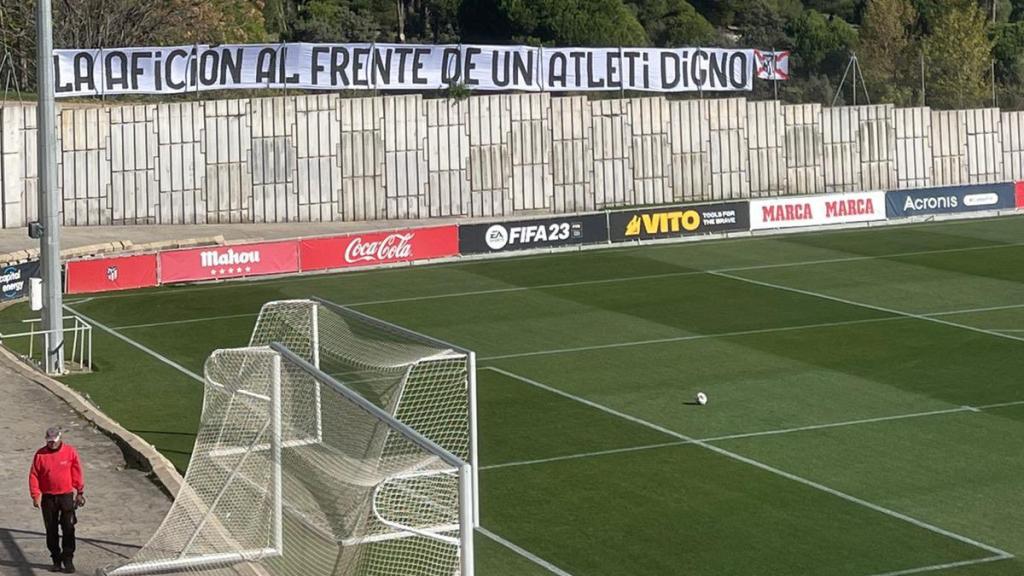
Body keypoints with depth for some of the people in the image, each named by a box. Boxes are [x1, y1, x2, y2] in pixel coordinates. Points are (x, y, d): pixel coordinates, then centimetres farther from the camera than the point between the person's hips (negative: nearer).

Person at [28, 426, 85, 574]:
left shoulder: (70, 451, -3)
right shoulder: (40, 454, -2)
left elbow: (77, 473, 2)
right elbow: (34, 476, 0)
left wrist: (80, 492, 2)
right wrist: (36, 495, -6)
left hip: (66, 495, -1)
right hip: (48, 498, 1)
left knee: (68, 529, -4)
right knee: (51, 530, 6)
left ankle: (68, 560, 1)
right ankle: (56, 560, 15)